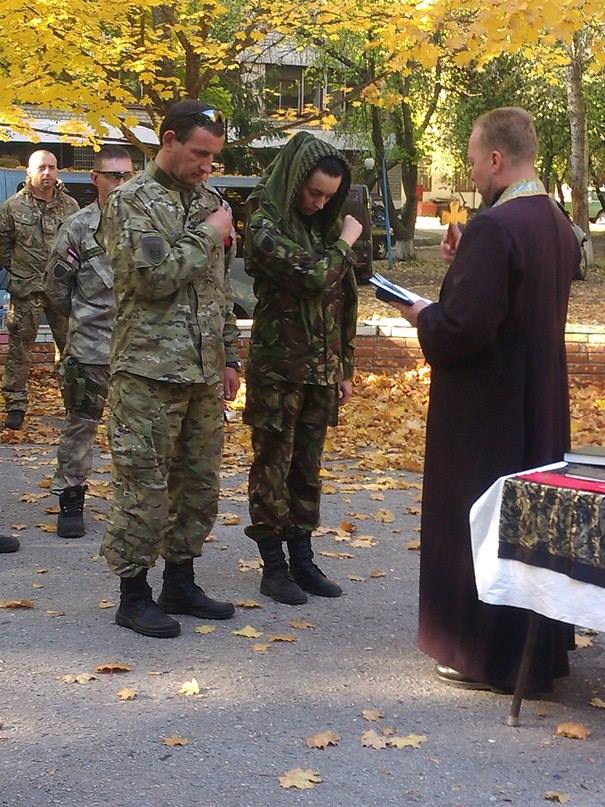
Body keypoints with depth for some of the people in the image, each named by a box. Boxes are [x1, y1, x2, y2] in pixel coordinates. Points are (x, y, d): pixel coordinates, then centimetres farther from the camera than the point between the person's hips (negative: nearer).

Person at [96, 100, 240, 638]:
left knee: (200, 484, 12)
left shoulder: (209, 201, 15)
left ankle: (180, 582, 25)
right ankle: (134, 594, 10)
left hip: (203, 373, 7)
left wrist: (229, 356, 17)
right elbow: (152, 276, -19)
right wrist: (208, 237, -10)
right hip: (149, 373, -7)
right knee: (145, 488, -2)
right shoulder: (132, 201, -6)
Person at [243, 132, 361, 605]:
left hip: (322, 368, 6)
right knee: (273, 466, 2)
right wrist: (345, 244, -9)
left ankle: (302, 560, 20)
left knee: (308, 468, 11)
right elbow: (311, 276, -26)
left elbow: (344, 302, 15)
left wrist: (345, 368, 14)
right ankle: (274, 566, 10)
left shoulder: (326, 226, 10)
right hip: (278, 366, -6)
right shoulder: (266, 226, -11)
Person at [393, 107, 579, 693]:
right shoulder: (558, 227, 7)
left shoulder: (492, 228, -22)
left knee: (479, 525, 3)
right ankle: (541, 647, 31)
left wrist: (424, 316, -6)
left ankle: (490, 657, 11)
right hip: (541, 407, 9)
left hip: (486, 409, -9)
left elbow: (465, 327, -26)